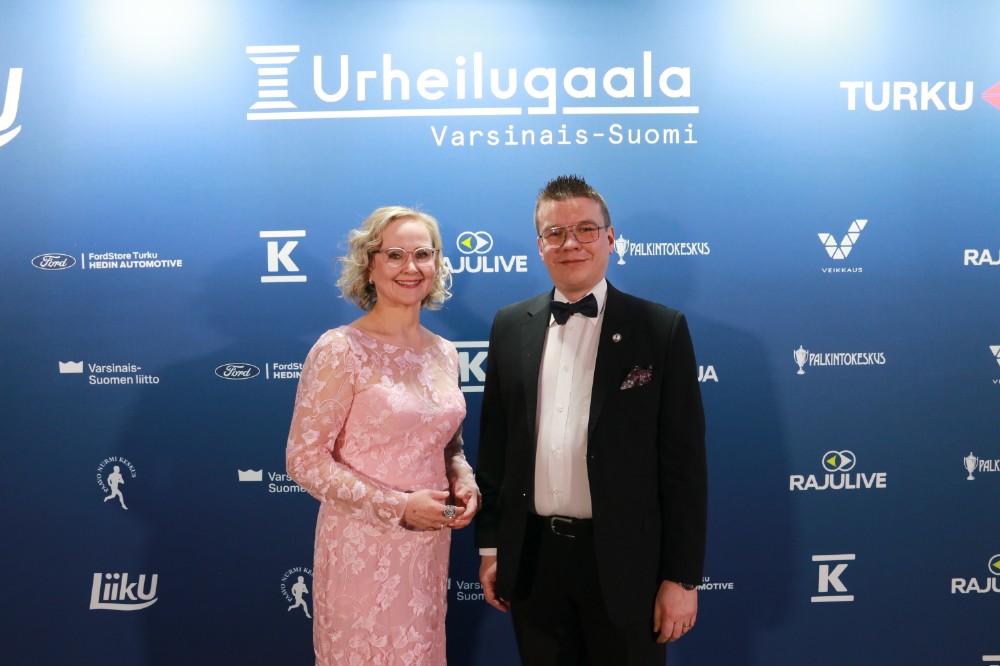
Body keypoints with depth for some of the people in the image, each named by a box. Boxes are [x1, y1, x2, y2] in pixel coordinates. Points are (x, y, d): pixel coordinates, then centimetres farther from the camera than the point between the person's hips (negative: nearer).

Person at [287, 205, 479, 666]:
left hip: (431, 545, 6)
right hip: (364, 547, -5)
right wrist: (398, 506, -19)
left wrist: (464, 482, -5)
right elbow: (304, 459, -15)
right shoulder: (340, 350, -14)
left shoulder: (444, 353, 5)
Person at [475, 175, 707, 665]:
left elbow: (684, 461, -7)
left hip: (623, 558, -3)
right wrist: (490, 545, 7)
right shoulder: (511, 327, 3)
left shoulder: (661, 329, -6)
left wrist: (682, 577, -7)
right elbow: (494, 442, 8)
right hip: (532, 559, 3)